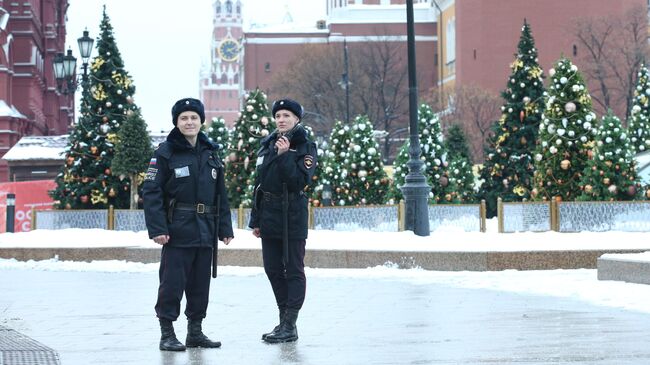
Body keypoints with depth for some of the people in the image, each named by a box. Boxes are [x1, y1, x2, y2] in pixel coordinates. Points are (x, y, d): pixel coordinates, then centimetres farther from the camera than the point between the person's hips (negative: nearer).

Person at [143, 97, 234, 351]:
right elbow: (151, 192, -10)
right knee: (172, 281, -5)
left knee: (201, 283, 11)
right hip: (177, 232, -6)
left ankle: (195, 331, 22)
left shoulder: (210, 153, 12)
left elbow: (221, 194, 15)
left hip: (205, 232, 6)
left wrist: (225, 228, 11)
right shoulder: (165, 153, -6)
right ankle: (167, 333, 4)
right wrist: (156, 228, -18)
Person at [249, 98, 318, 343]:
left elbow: (300, 181, -18)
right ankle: (284, 321, 19)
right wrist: (256, 219, 14)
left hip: (293, 217, -7)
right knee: (273, 269, 9)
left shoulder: (305, 147, -5)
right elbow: (259, 185, 15)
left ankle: (290, 325, -4)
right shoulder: (267, 145, 12)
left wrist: (285, 155, -24)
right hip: (269, 217, 7)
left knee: (293, 270, -4)